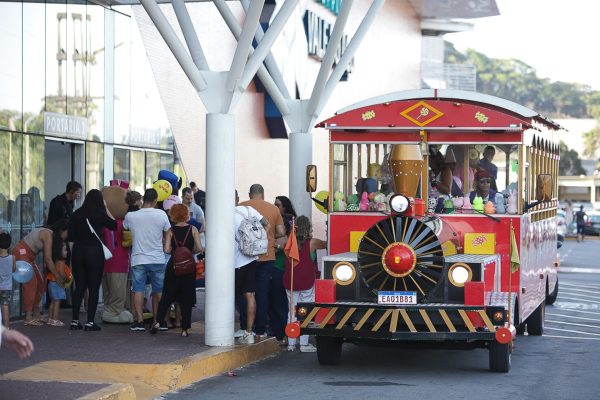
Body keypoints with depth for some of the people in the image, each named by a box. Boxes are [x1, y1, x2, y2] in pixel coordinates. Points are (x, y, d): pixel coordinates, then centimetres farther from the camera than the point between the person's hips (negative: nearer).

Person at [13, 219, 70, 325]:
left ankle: (36, 316, 10)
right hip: (21, 254, -10)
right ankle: (28, 318, -17)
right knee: (31, 283, -15)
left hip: (28, 257, 10)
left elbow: (46, 258, 7)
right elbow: (48, 259, -24)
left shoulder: (49, 234, 9)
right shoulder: (48, 235, -21)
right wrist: (58, 277, -20)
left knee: (39, 284, 9)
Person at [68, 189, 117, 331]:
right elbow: (114, 225, 8)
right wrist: (106, 208, 10)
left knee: (79, 287, 11)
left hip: (78, 251, 4)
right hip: (94, 252, -4)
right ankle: (90, 322, -2)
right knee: (94, 288, 2)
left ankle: (75, 321, 10)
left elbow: (70, 237, 5)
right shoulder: (100, 214, -6)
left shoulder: (76, 214, 4)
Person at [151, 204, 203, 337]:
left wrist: (176, 250, 10)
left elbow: (166, 250, -9)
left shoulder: (171, 231, -2)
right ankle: (185, 329, 5)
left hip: (173, 266, 1)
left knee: (167, 296, 12)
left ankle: (158, 321, -1)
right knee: (186, 298, 6)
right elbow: (199, 248, -8)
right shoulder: (193, 229, -3)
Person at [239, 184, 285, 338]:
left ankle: (245, 327, 3)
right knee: (262, 292, 6)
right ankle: (260, 330, 6)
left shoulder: (242, 207, -3)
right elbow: (281, 232, 2)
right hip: (267, 256, 2)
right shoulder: (274, 209, 4)